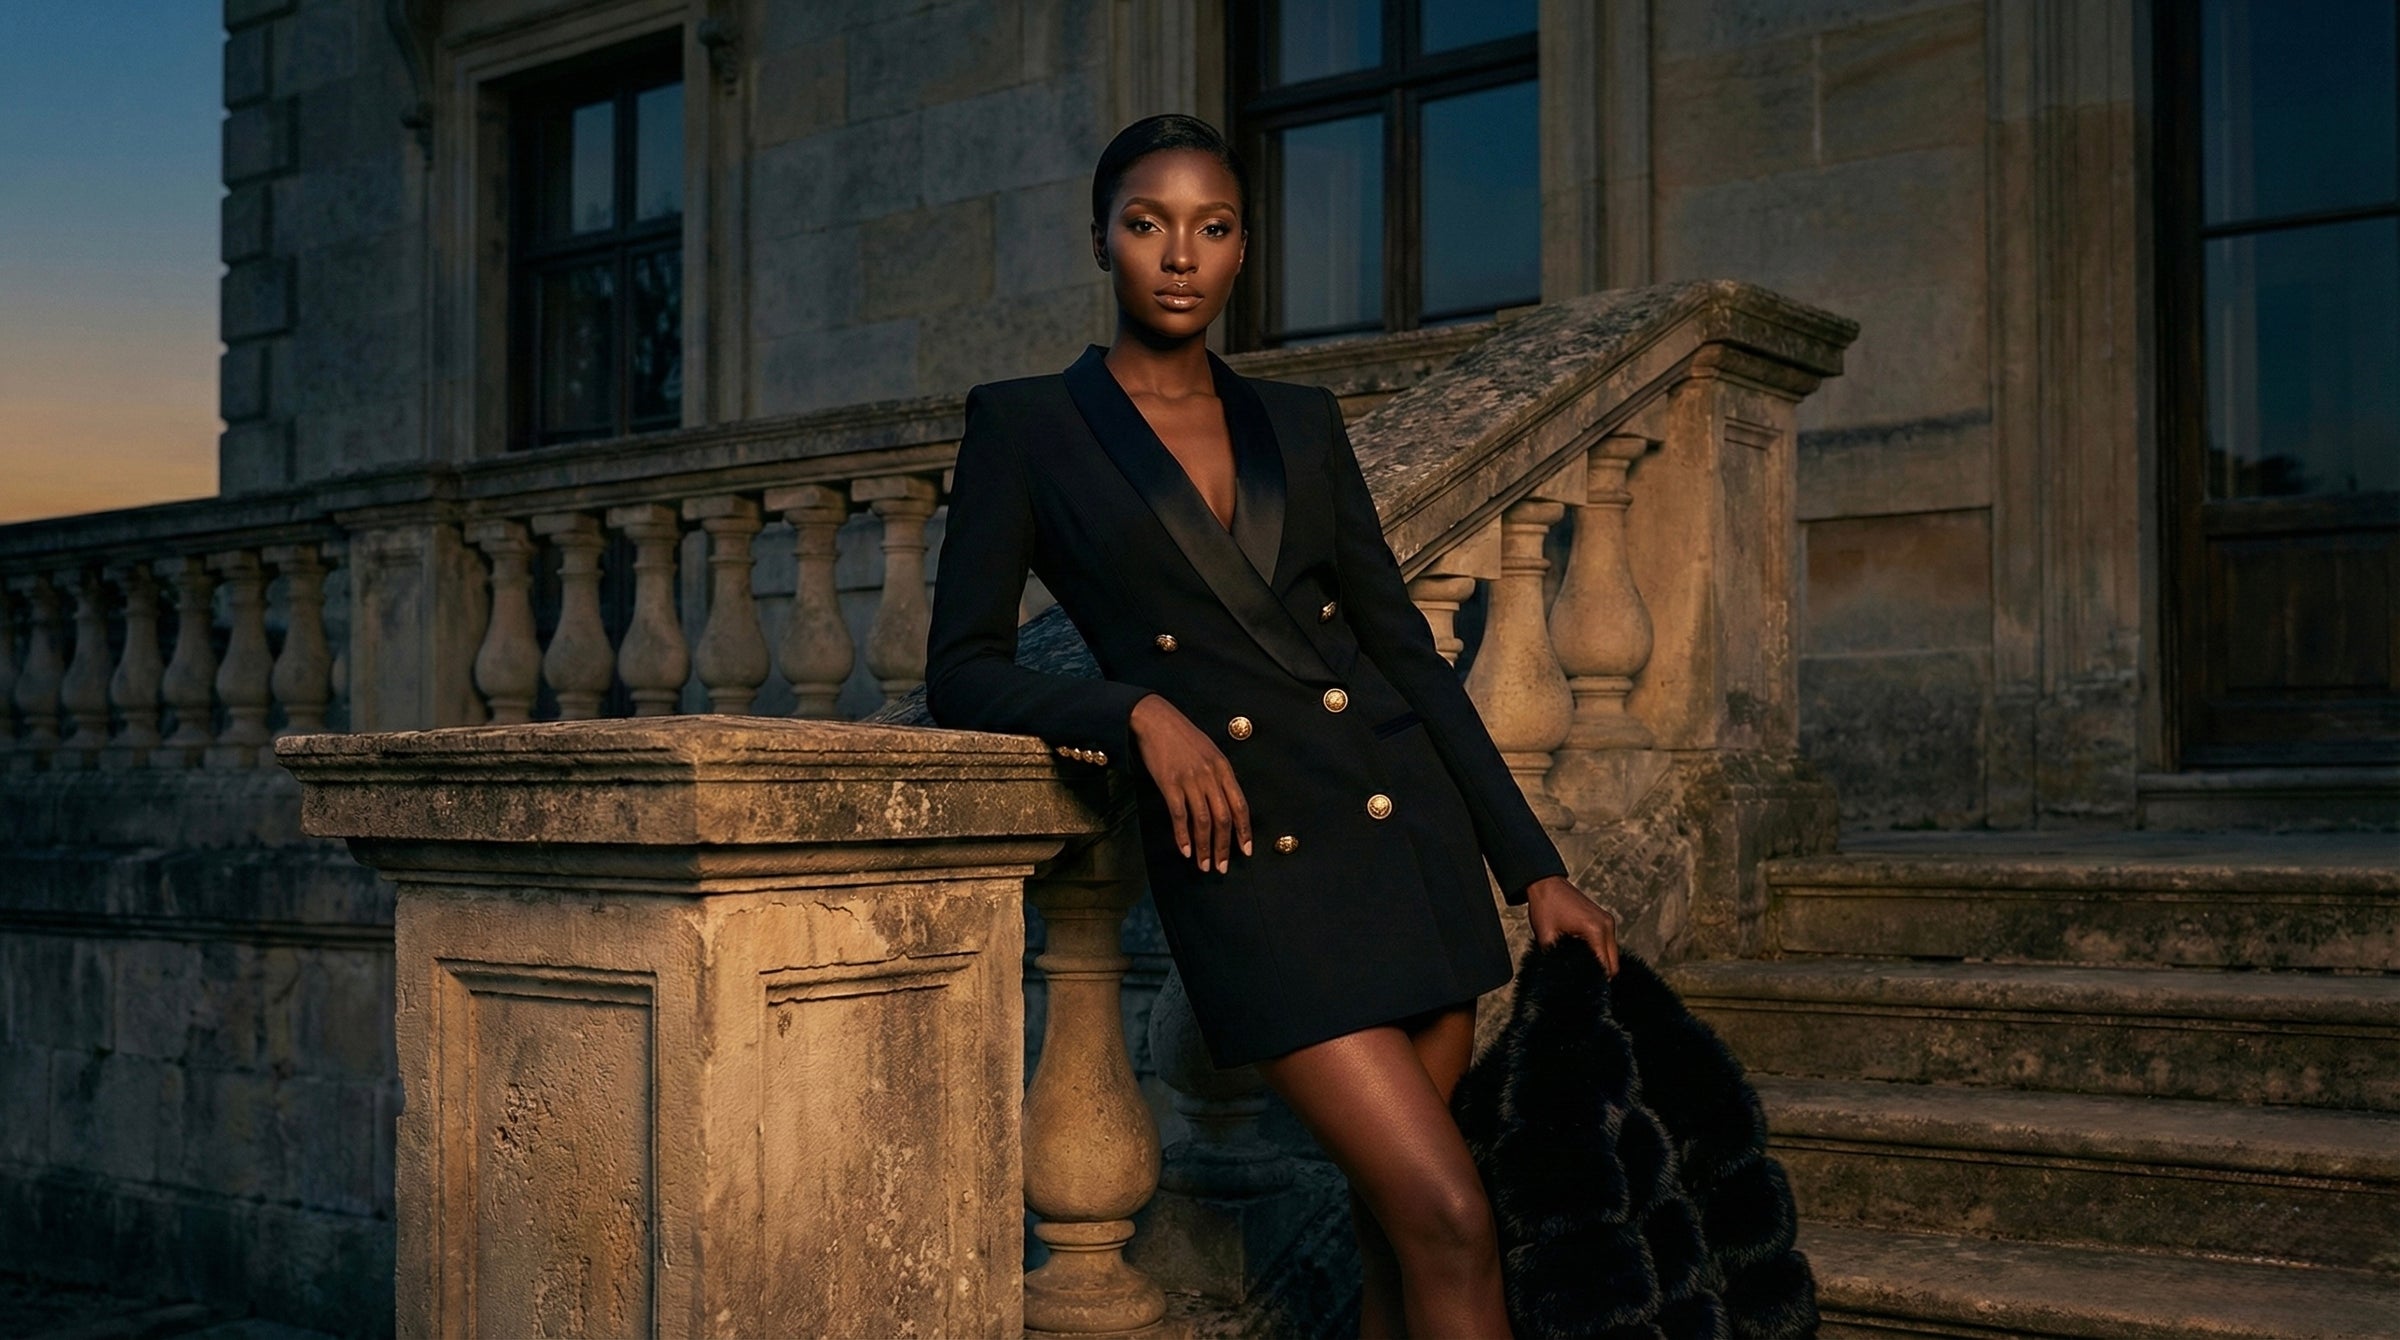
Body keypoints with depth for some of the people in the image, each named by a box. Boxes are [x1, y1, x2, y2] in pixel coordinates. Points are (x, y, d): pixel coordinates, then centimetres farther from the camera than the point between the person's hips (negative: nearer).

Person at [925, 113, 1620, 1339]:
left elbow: (1404, 646, 12)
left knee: (1391, 1227, 5)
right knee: (1449, 1219, -12)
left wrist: (1534, 868, 9)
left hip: (1407, 828, 4)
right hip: (1245, 863, -4)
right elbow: (962, 671, 0)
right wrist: (1138, 710, -17)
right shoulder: (1025, 426, 3)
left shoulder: (1300, 422, 12)